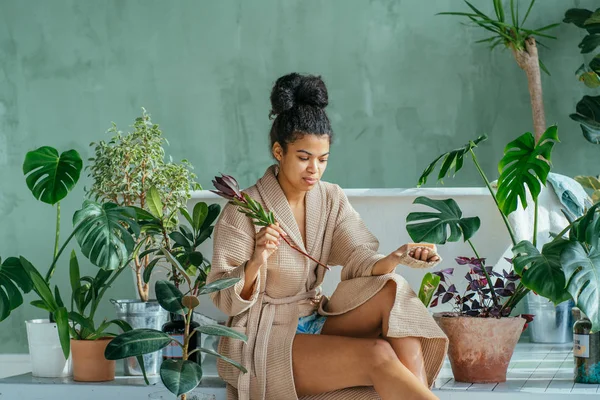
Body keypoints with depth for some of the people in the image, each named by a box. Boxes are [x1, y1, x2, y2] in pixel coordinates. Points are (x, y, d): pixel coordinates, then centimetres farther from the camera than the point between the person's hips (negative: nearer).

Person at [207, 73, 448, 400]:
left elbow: (358, 258, -8)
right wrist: (256, 263, -32)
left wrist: (394, 260, -30)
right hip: (265, 339, -6)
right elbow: (225, 301, -12)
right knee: (377, 355, -27)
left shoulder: (331, 198, 5)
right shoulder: (244, 210, -12)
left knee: (393, 290, -20)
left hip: (315, 321, 6)